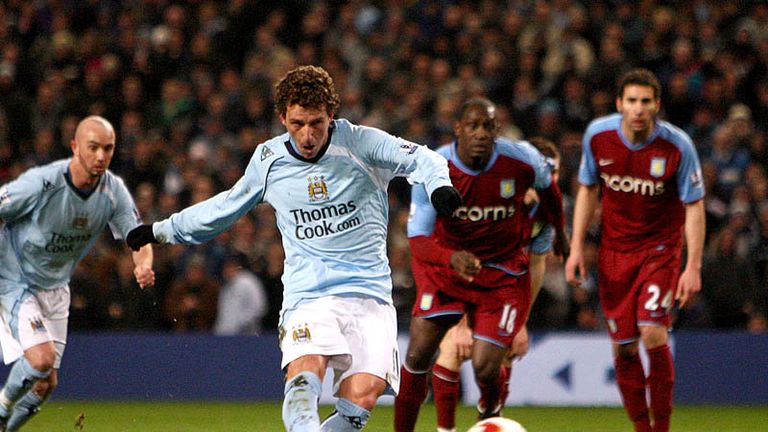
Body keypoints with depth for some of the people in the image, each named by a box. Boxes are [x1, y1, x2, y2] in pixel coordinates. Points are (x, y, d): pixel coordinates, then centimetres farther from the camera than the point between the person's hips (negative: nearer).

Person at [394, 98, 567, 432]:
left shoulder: (522, 160, -16)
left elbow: (548, 187, 9)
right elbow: (417, 238, -25)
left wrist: (559, 231, 26)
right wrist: (452, 258, -46)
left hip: (503, 274, 0)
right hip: (444, 267, 0)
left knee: (485, 367, -9)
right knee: (418, 355, -12)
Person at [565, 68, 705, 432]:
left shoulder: (677, 146, -16)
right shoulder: (598, 135, -8)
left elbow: (694, 207, -9)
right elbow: (587, 190, 7)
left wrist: (693, 267, -15)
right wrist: (577, 247, 2)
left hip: (660, 248, -3)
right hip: (614, 249, 3)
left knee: (653, 334, -19)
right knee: (623, 348, 1)